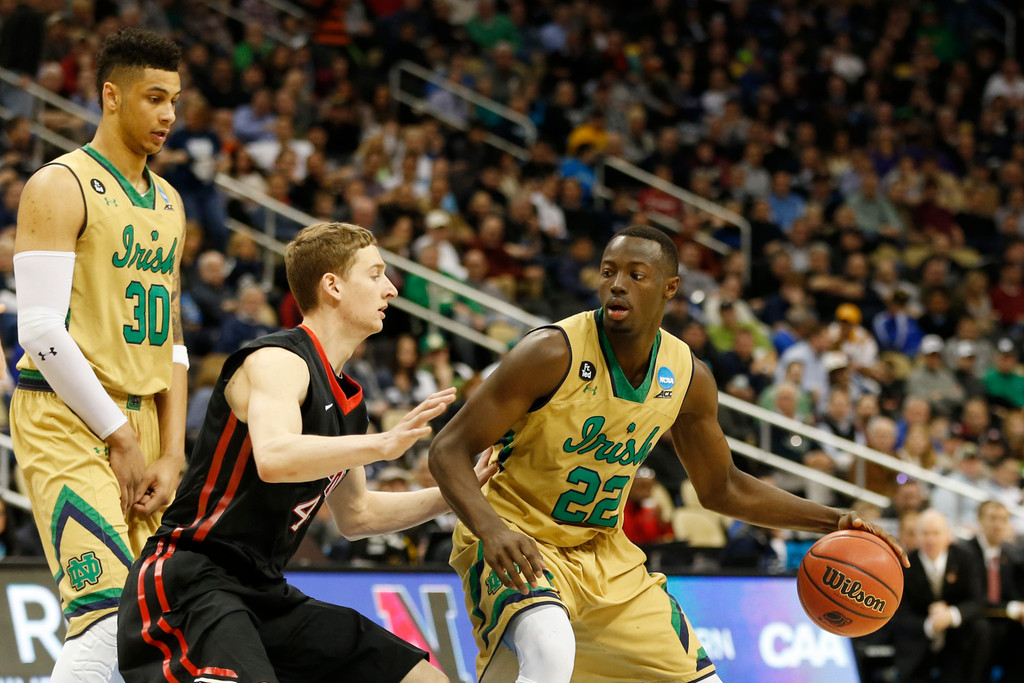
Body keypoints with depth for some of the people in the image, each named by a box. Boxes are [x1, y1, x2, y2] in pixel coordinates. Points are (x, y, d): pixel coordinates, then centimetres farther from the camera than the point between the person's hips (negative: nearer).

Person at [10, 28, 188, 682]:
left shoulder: (169, 201, 17)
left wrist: (171, 454, 6)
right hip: (66, 421, -8)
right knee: (107, 619, -21)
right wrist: (121, 439, -14)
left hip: (141, 419, 8)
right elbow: (42, 332, -15)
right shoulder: (60, 187, -7)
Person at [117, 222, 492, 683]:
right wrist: (382, 444, -36)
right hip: (190, 580, -10)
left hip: (264, 592, 10)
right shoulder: (277, 361, -12)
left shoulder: (347, 397, 15)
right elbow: (274, 458, -34)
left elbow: (354, 516, 28)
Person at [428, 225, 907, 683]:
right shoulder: (555, 353, -21)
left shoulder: (688, 378, -3)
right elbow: (449, 450, -20)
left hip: (604, 552, 6)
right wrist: (491, 530, -39)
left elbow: (721, 488, 13)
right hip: (513, 543, -6)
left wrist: (832, 522, 5)